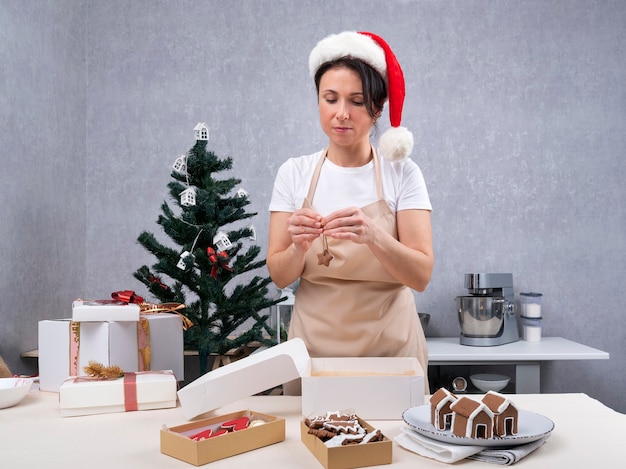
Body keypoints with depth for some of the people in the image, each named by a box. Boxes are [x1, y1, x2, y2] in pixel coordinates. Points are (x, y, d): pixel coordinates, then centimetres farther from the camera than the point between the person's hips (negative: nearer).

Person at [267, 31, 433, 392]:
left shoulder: (402, 173, -7)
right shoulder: (294, 173, -3)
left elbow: (421, 276, -15)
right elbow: (280, 276, -4)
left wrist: (372, 234, -32)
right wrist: (300, 247, -25)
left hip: (390, 345, -1)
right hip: (315, 344, 1)